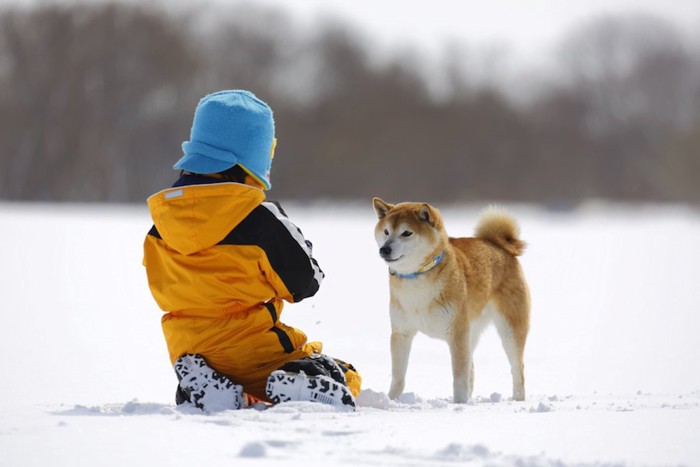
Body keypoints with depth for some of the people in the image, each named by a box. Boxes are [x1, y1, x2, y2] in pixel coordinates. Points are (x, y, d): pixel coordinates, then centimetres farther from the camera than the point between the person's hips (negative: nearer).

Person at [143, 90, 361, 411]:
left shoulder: (162, 215, 3)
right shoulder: (260, 219, -13)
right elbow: (304, 283, -3)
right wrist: (294, 238, 16)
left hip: (189, 355, 4)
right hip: (251, 352, -4)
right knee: (345, 379, 11)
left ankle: (202, 389, -7)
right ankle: (300, 389, -25)